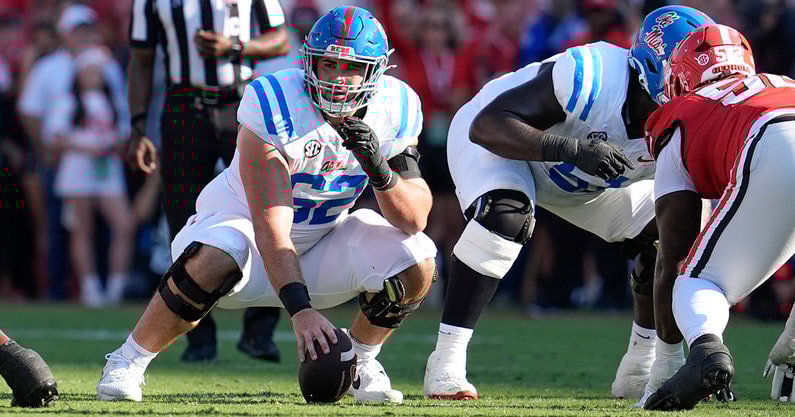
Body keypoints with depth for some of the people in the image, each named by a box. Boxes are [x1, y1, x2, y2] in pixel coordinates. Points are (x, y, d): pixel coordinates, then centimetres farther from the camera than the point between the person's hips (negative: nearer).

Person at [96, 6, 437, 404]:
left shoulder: (395, 110, -15)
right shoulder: (274, 106, -30)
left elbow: (414, 221, -15)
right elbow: (270, 227, -35)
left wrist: (379, 168, -35)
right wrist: (300, 310, -46)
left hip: (321, 239, 4)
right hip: (244, 222, -4)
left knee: (417, 262, -19)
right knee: (213, 261, -38)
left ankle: (359, 362, 8)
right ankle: (128, 363, -16)